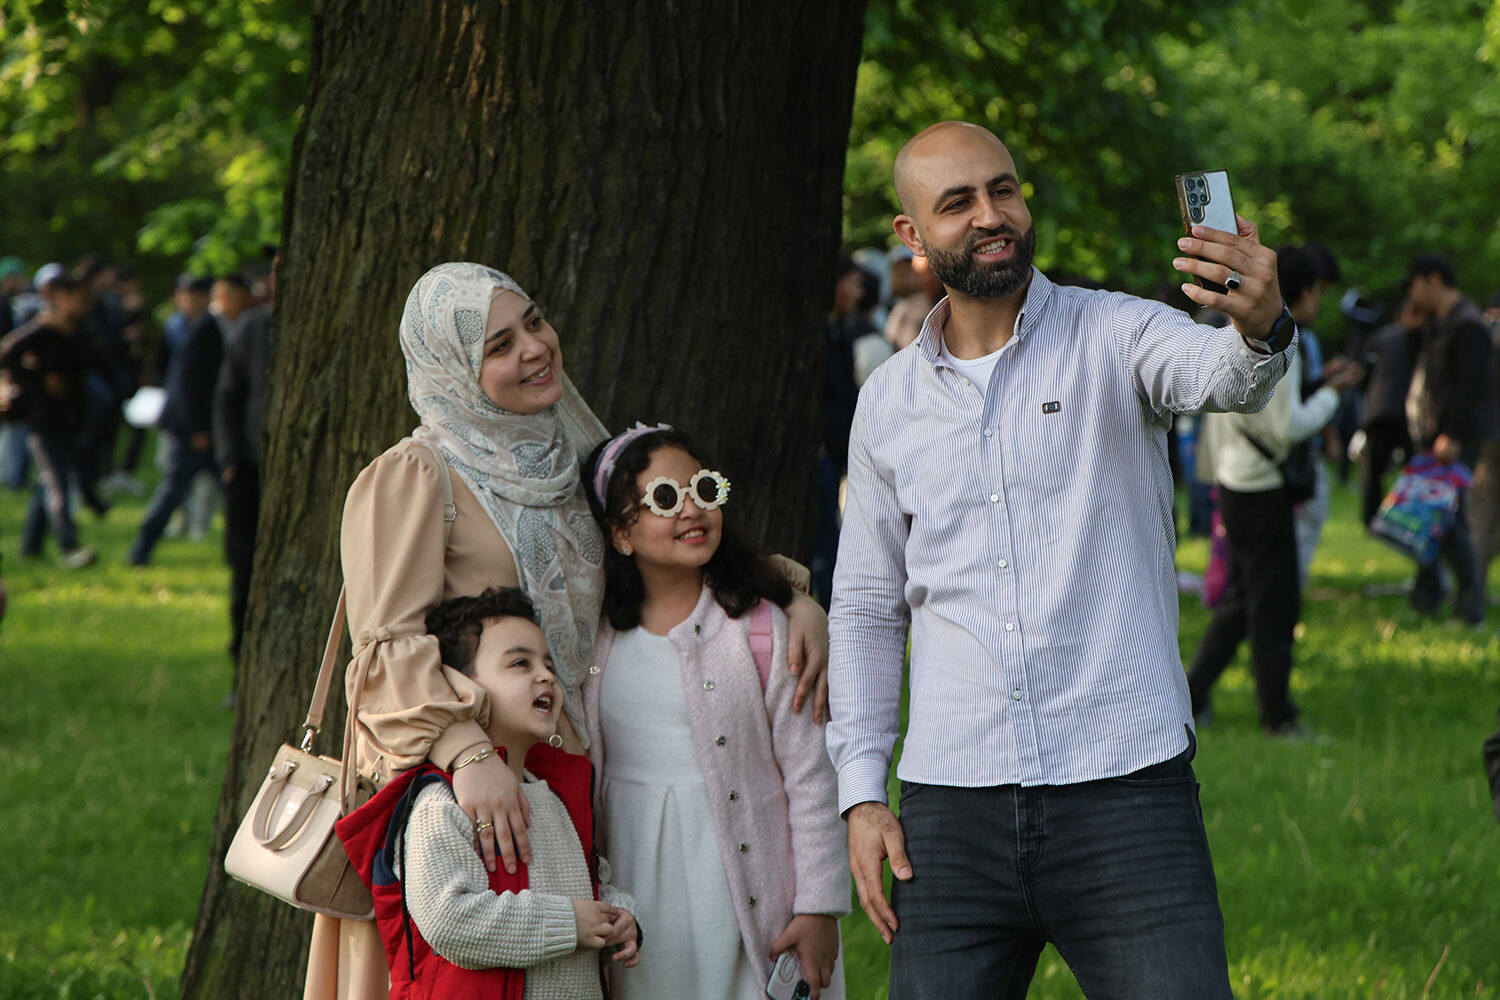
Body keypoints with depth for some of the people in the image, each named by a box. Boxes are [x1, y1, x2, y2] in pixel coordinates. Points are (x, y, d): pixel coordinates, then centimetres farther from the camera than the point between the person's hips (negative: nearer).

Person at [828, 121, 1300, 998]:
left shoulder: (1114, 337, 1)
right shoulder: (889, 401, 11)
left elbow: (1222, 378, -22)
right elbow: (866, 609, 18)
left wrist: (1262, 327, -46)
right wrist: (861, 792, 9)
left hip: (1127, 792, -3)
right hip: (953, 809, 3)